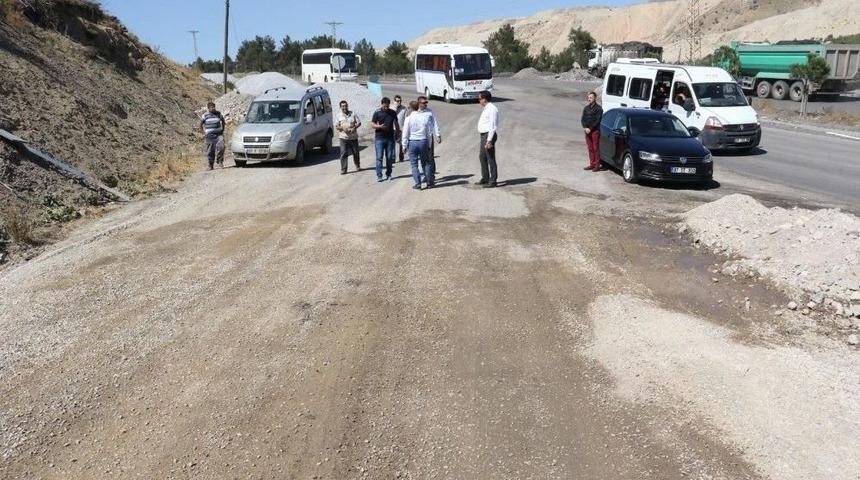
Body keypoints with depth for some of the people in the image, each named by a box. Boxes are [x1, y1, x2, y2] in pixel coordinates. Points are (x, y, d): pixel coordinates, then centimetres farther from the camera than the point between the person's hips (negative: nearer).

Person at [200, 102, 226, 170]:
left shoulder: (218, 114, 4)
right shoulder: (205, 116, -1)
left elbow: (223, 122, 21)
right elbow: (201, 125, 11)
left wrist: (222, 130, 13)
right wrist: (204, 133, 4)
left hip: (218, 134, 1)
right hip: (209, 136, -1)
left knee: (221, 147, -19)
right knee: (210, 151, 1)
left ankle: (220, 161, -2)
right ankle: (211, 166, 12)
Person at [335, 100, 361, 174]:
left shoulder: (353, 114, 2)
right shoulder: (339, 116, 1)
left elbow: (359, 123, 3)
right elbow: (336, 126, 2)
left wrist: (354, 128, -14)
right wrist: (342, 128, -17)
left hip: (353, 137, 1)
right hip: (343, 137, -1)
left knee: (356, 153, 13)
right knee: (343, 154, -9)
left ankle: (358, 166, 33)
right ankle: (343, 169, -5)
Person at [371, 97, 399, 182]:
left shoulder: (393, 113, 7)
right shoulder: (377, 113, -1)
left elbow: (396, 124, 17)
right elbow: (372, 125, -2)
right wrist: (379, 126, -20)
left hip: (390, 138, 3)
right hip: (379, 138, -3)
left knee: (389, 157, 6)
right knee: (379, 157, -6)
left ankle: (388, 174, 16)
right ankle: (379, 175, -4)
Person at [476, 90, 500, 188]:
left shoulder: (492, 109, -17)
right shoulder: (486, 109, 15)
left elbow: (492, 126, -21)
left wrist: (489, 141, -24)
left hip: (488, 136, -11)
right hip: (483, 135, 11)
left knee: (490, 158, -5)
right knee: (482, 157, 18)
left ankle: (493, 181, 2)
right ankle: (485, 178, 31)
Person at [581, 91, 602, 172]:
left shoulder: (598, 108, -7)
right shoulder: (586, 108, 13)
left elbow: (597, 121, -13)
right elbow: (583, 119, 11)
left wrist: (590, 129, -16)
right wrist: (585, 127, -6)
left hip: (595, 131, -6)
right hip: (587, 131, 6)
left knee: (596, 148, -4)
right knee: (590, 148, 9)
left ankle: (597, 165, -1)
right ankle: (592, 164, 16)